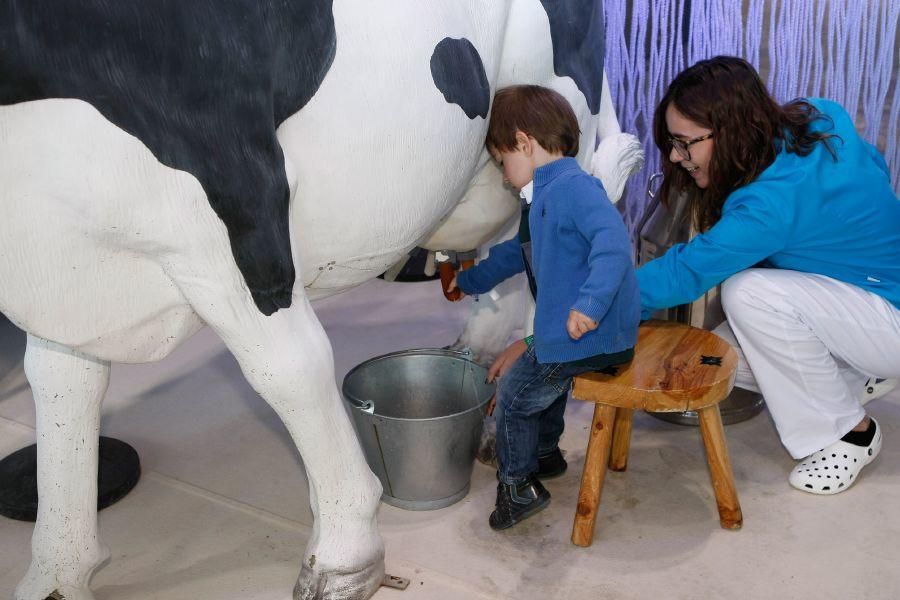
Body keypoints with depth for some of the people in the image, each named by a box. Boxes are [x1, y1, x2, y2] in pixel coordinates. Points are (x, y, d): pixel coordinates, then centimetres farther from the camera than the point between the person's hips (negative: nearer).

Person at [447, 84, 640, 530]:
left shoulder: (572, 187, -19)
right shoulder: (544, 197, 16)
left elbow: (613, 241, -33)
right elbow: (518, 252, 31)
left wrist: (590, 302, -41)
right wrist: (470, 281, 41)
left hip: (586, 332, -10)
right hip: (562, 327, 10)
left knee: (515, 393, 3)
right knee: (545, 372, 31)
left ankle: (517, 485, 19)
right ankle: (545, 452, 50)